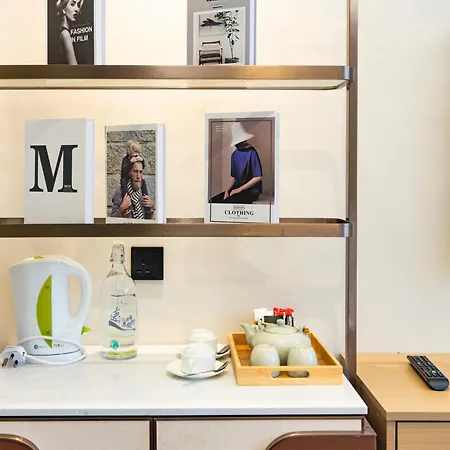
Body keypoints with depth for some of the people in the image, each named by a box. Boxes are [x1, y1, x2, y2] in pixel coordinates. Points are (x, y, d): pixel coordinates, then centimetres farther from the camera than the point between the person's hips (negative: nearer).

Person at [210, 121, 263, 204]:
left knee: (225, 202, -26)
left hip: (251, 190, -7)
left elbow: (258, 177, -16)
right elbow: (233, 176, 13)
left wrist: (240, 189, -15)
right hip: (237, 187, 7)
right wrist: (227, 190, -5)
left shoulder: (251, 152, -13)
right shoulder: (235, 154, 7)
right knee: (213, 200, -9)